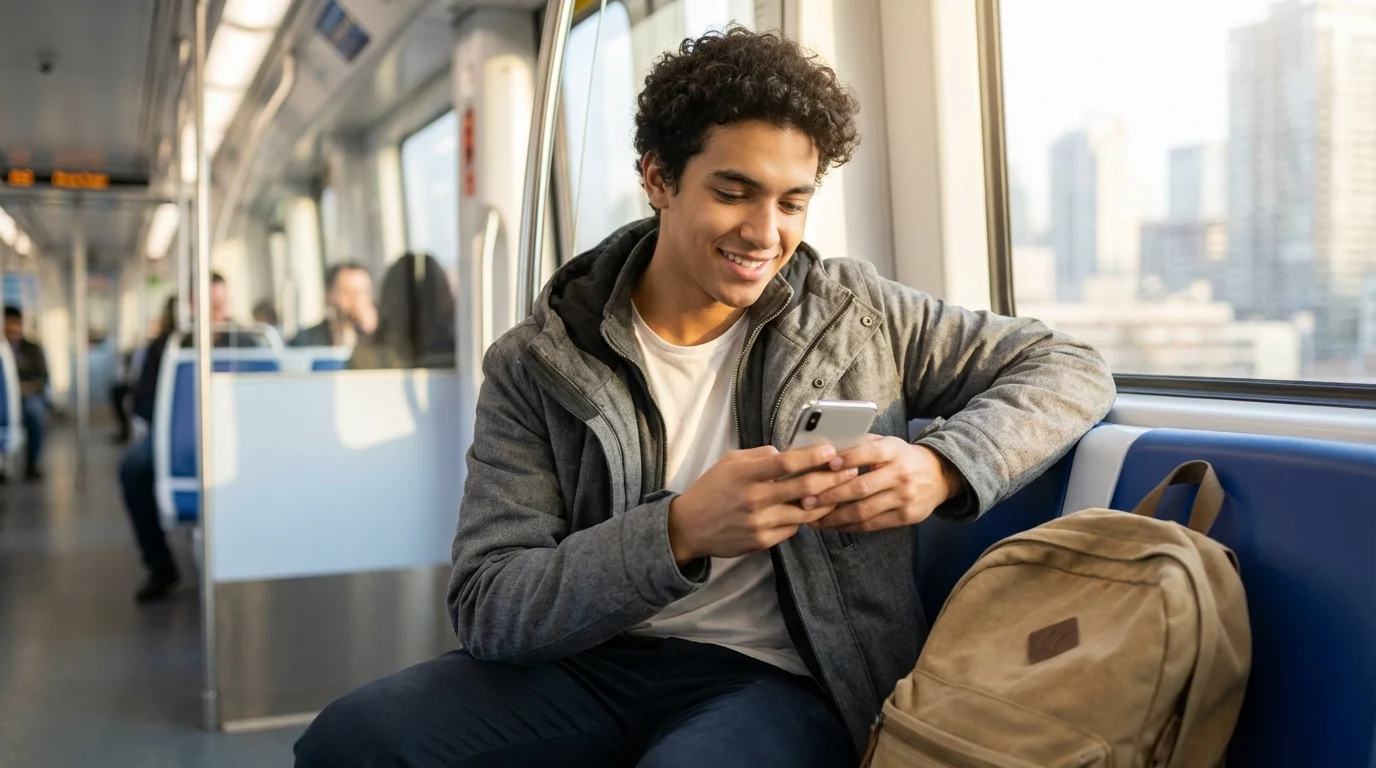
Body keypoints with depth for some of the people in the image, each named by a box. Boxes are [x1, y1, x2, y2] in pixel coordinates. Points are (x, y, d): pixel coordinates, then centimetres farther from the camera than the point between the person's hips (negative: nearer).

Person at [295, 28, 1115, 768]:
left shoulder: (857, 312, 5)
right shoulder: (537, 366, 0)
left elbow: (1069, 367, 6)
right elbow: (487, 607, -7)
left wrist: (942, 467, -15)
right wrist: (680, 533, -24)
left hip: (783, 678, 0)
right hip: (594, 661, 1)